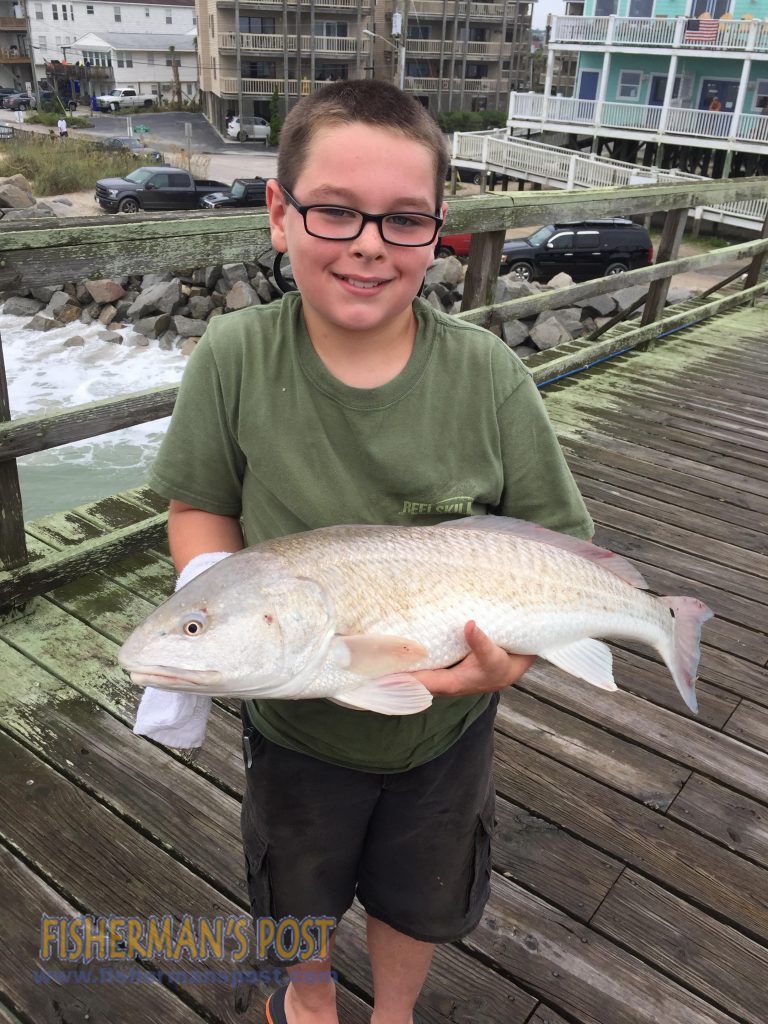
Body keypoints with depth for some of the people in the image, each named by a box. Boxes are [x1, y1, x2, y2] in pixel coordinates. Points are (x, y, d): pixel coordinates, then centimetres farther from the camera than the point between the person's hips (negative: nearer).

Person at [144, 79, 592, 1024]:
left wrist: (511, 654, -29)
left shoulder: (488, 376, -21)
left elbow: (557, 545, -13)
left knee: (418, 898, 28)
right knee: (299, 891, 30)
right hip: (295, 723, 1)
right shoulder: (232, 360, -20)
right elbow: (200, 505, -8)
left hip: (444, 726, 0)